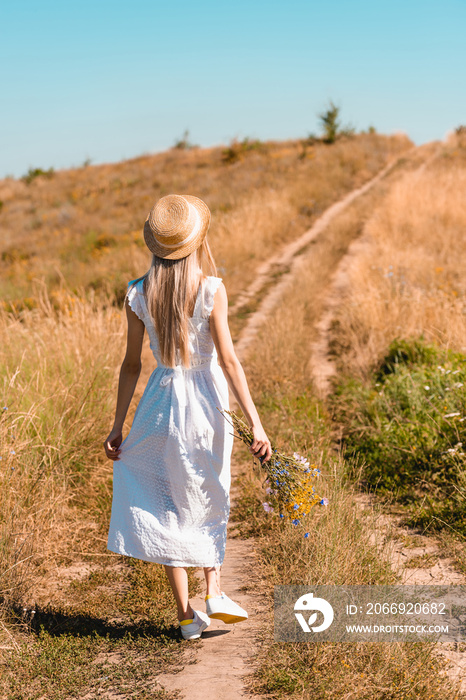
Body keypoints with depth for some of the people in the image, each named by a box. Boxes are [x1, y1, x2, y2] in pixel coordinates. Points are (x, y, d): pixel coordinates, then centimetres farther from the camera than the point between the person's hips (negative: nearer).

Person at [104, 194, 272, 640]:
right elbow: (228, 360, -15)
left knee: (168, 506, 11)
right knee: (208, 500, 20)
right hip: (205, 402, -2)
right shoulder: (211, 289, -12)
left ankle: (186, 614, 14)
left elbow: (131, 364, 1)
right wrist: (255, 423, -12)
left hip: (161, 400, 2)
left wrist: (118, 426, 9)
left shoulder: (139, 293, -4)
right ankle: (213, 593, 13)